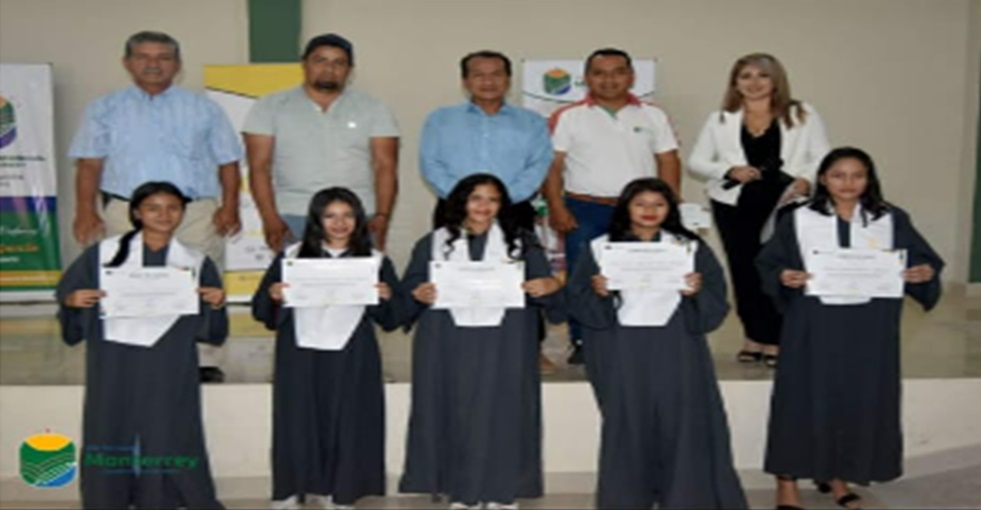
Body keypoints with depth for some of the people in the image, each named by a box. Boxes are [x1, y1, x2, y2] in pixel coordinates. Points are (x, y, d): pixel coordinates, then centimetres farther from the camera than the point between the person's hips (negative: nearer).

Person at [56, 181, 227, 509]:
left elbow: (213, 332, 7)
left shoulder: (197, 263, 7)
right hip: (114, 370, 0)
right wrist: (72, 301, -14)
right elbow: (69, 295, 8)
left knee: (168, 444, 2)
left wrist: (217, 305, -13)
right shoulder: (103, 254, 4)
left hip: (168, 375, 0)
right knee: (110, 442, 5)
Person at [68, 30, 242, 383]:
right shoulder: (105, 110, 12)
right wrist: (86, 211, -5)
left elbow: (227, 162, 9)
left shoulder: (204, 109, 12)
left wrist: (229, 206, -4)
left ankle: (205, 362, 6)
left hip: (197, 211, 0)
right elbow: (90, 165, 7)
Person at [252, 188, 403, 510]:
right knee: (299, 424, 3)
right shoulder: (292, 256, 5)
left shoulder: (375, 261, 5)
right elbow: (262, 311, 3)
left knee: (346, 425, 2)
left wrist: (385, 298, -16)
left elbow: (391, 320, 4)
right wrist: (273, 296, -18)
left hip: (351, 360, 0)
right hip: (300, 357, 0)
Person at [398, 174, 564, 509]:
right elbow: (408, 291, 5)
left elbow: (545, 287, 6)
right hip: (450, 352, 0)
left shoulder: (522, 243, 11)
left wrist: (548, 287, -16)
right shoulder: (433, 244, 9)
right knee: (456, 418, 0)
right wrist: (419, 295, -17)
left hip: (504, 351, 0)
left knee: (501, 417, -1)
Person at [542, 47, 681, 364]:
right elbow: (552, 167, 0)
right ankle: (582, 344, 13)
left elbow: (668, 163, 9)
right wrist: (556, 207, -8)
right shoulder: (567, 118, 3)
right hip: (584, 211, -1)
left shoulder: (653, 116, 10)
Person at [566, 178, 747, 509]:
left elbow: (717, 301, 4)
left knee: (680, 424, 0)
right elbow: (577, 302, 2)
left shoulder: (690, 248, 8)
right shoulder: (601, 248, 5)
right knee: (627, 425, 3)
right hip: (623, 354, -1)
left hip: (676, 352, 1)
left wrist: (697, 291, -16)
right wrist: (598, 293, -18)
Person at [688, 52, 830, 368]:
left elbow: (822, 157, 4)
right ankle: (753, 337, 19)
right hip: (735, 206, 2)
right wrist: (729, 171, -9)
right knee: (744, 270, 4)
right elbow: (695, 162, 8)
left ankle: (774, 340, 5)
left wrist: (806, 180, -17)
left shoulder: (802, 116, 8)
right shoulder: (720, 120, 10)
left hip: (785, 205, -2)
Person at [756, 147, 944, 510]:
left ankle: (837, 474, 28)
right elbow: (768, 263, 0)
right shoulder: (799, 221, -1)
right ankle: (787, 479, 14)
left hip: (869, 331, 2)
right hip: (813, 328, -2)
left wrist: (926, 272, -16)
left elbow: (923, 260, 6)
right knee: (804, 399, 1)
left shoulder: (891, 220, 3)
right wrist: (783, 277, -21)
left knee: (861, 400, 8)